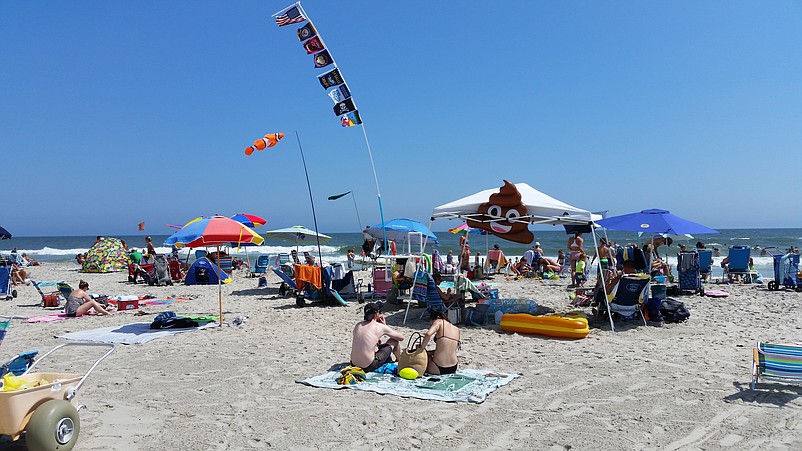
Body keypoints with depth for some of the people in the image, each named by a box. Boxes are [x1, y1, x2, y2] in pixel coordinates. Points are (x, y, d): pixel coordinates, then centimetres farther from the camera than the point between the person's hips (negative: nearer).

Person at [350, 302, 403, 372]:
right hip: (369, 367, -6)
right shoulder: (381, 327, -8)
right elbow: (401, 337, 6)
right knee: (394, 341, 14)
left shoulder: (358, 325, 6)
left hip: (354, 364, 6)